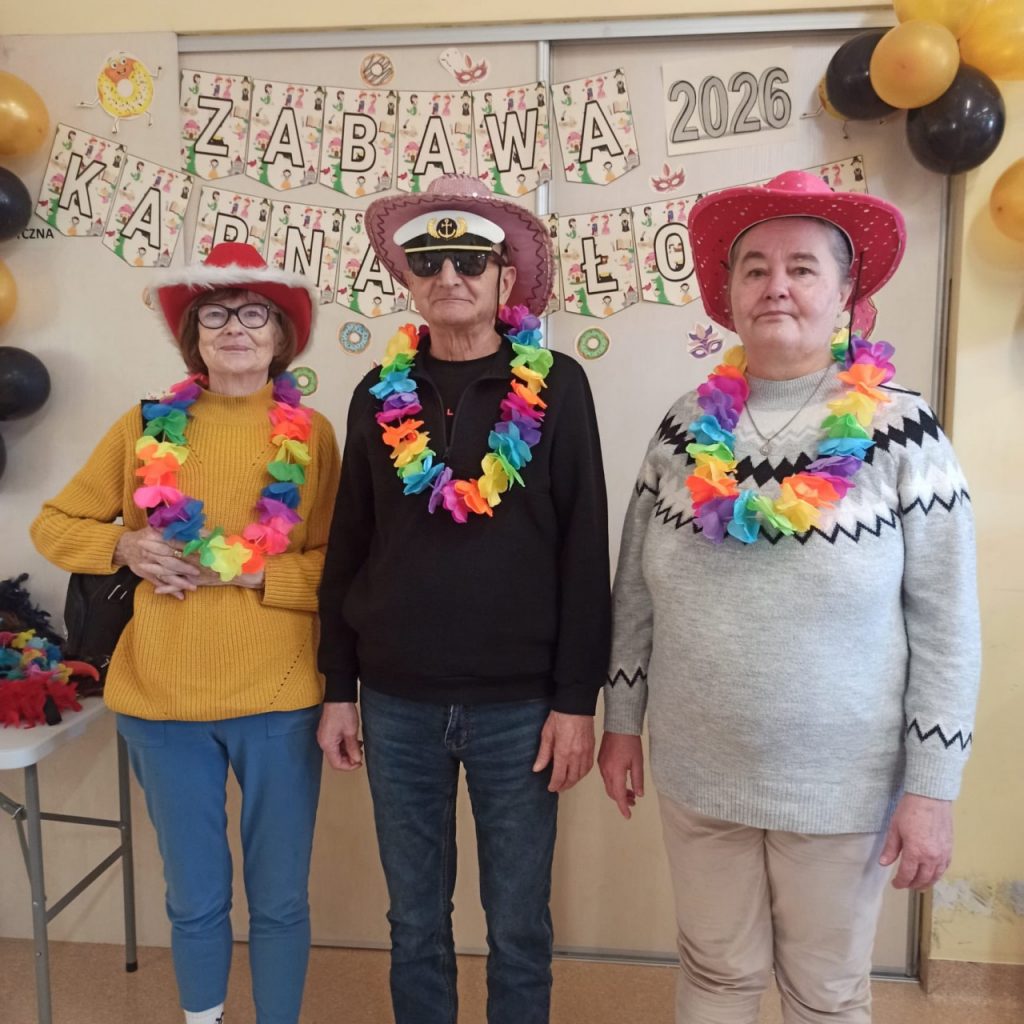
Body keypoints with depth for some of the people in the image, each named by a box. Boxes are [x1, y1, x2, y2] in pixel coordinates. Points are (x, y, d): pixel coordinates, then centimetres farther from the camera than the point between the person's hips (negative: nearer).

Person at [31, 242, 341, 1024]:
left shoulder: (311, 433, -2)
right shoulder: (147, 426, 2)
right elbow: (53, 525, 10)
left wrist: (246, 570, -18)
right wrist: (124, 546, -8)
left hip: (278, 700, -1)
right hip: (162, 698, 2)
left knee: (279, 898, 13)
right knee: (195, 900, 18)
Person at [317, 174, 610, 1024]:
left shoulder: (556, 386, -4)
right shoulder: (380, 393, 4)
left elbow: (584, 552, -6)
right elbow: (347, 551, 8)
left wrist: (576, 700, -8)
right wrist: (339, 688, 7)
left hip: (519, 703, -2)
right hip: (397, 702, 3)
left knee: (519, 928, 14)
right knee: (415, 922, 18)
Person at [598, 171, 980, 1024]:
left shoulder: (902, 433, -11)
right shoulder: (686, 428, -1)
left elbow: (946, 625, -9)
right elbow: (636, 591, 5)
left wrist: (932, 788, -9)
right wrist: (622, 722, 7)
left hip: (843, 786, -2)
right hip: (696, 775, 3)